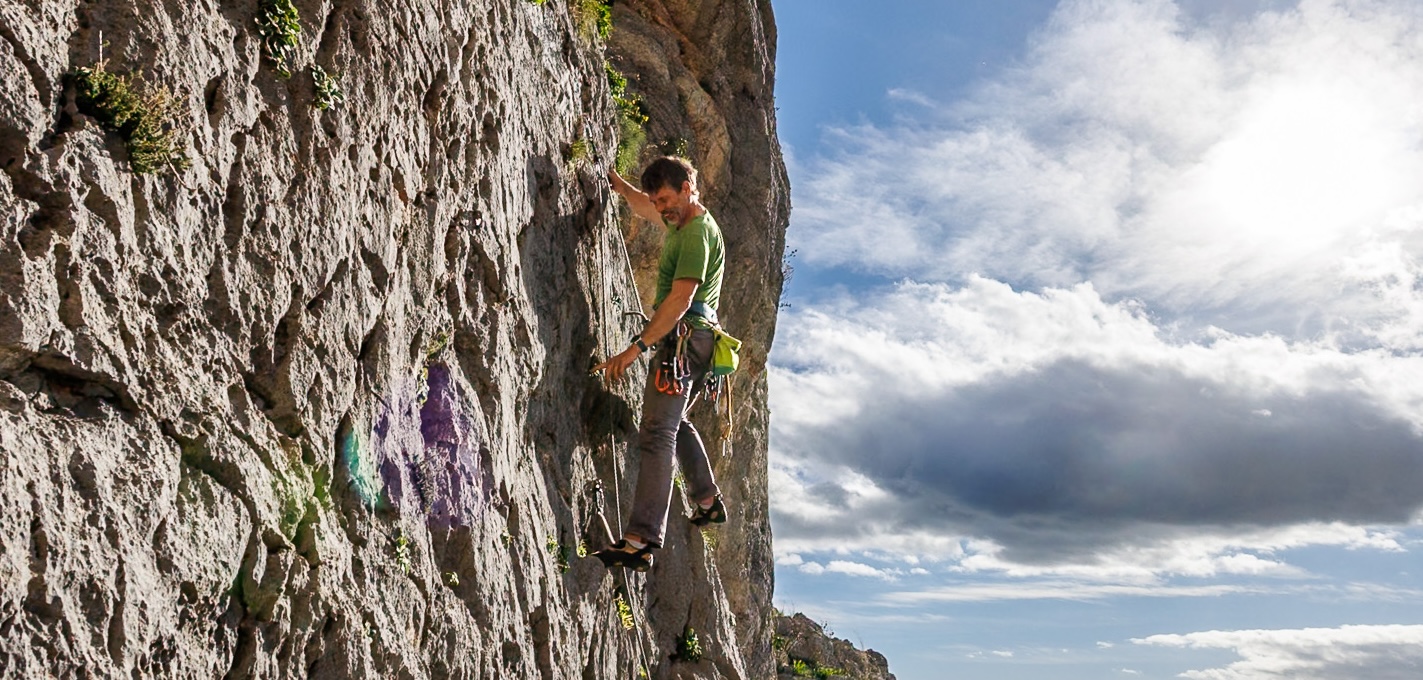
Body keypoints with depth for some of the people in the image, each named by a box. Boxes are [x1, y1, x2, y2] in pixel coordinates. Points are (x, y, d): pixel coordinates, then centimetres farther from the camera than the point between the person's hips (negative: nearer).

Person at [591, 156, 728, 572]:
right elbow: (646, 209, 41)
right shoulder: (685, 221, 18)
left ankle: (641, 540, -23)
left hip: (683, 339, -11)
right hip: (691, 339, 11)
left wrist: (635, 348, -26)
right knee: (675, 421, 26)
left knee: (657, 433, -17)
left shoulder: (697, 233, -14)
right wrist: (616, 183, 32)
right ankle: (708, 501, 36)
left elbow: (680, 299, -23)